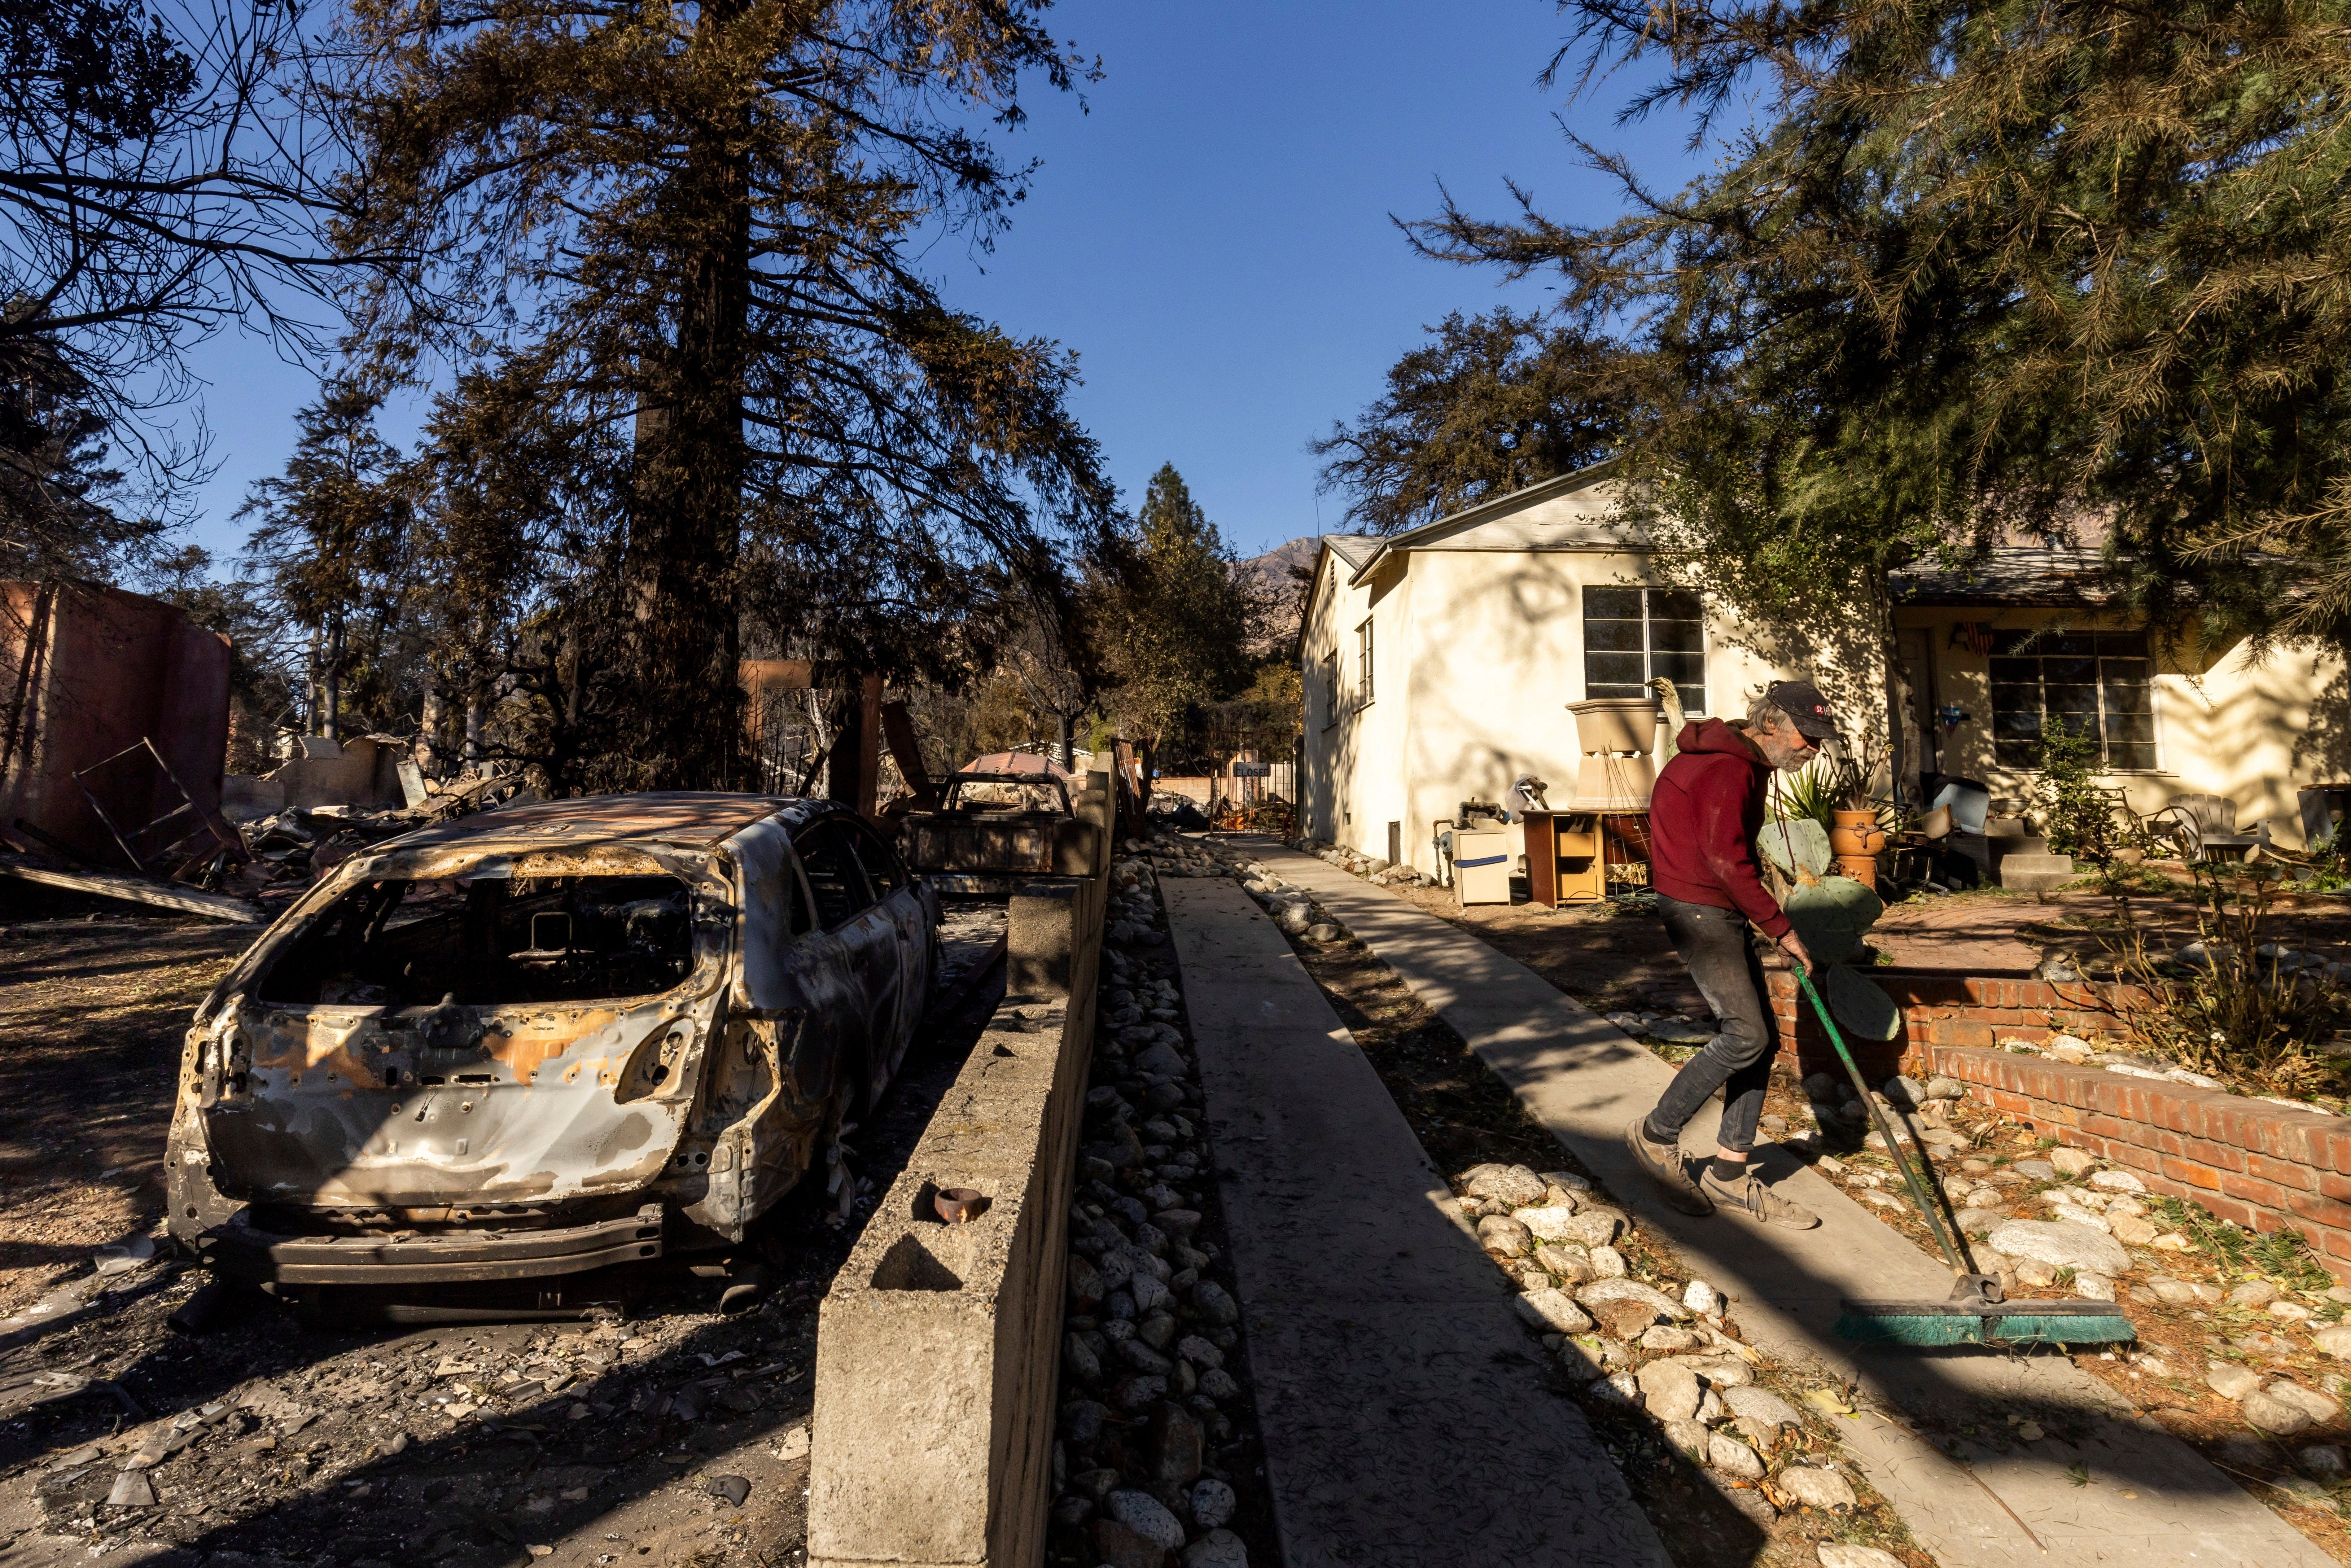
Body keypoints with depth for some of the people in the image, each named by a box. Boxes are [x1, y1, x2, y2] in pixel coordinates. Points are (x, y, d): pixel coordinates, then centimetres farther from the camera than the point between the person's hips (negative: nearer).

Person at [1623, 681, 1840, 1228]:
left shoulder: (1747, 767, 16)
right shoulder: (1727, 769, -16)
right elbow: (1725, 860, -23)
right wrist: (1781, 928, -18)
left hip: (1722, 914, 10)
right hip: (1697, 910, -10)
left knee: (1761, 1038, 8)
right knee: (1745, 1033, -15)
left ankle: (1729, 1176, 16)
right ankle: (1657, 1136, 2)